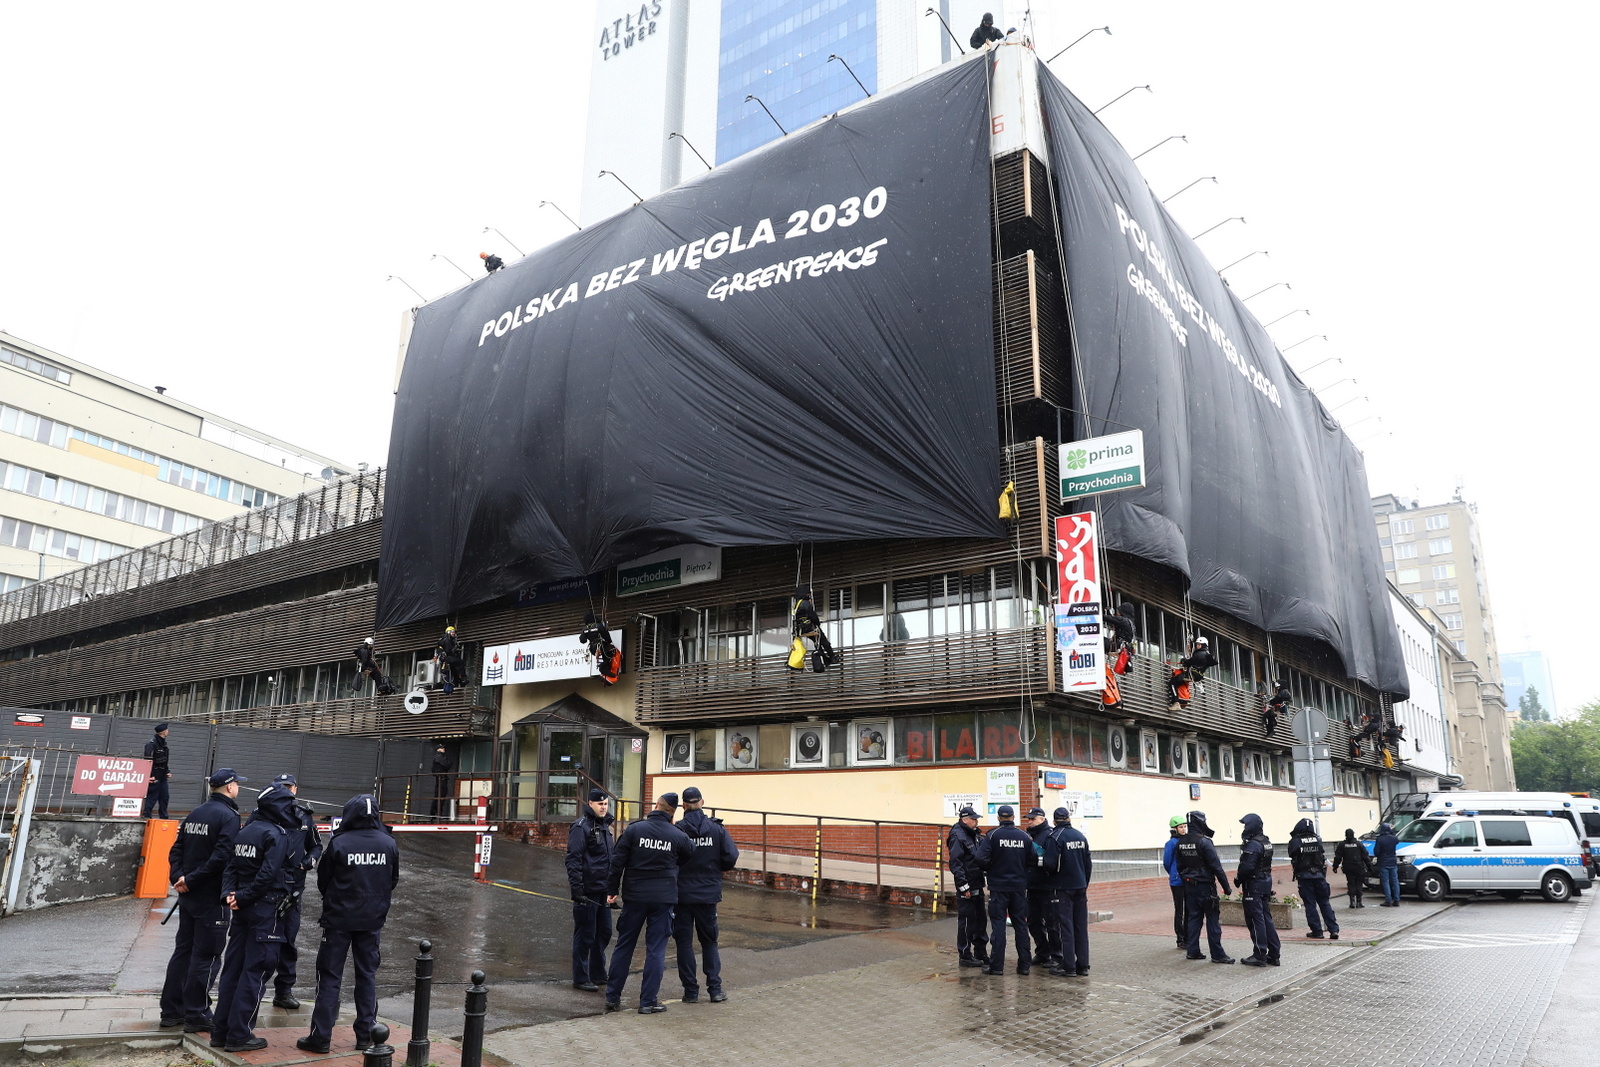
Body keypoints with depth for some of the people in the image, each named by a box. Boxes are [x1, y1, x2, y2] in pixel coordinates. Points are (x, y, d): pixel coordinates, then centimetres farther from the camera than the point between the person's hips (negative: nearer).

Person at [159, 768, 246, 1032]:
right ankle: (196, 1016, 6)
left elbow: (176, 850, 10)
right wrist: (192, 880, -14)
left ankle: (172, 1010, 24)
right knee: (205, 956, 0)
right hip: (212, 898, -8)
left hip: (188, 896, 8)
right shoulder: (228, 816, -15)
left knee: (183, 951, 16)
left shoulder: (195, 814, 11)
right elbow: (221, 857, -24)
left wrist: (178, 877, -1)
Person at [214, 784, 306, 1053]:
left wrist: (230, 893, -4)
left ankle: (221, 1031, 20)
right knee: (254, 971, 0)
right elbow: (268, 874, -22)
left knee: (233, 968, 13)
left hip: (243, 909, 8)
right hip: (266, 910, -8)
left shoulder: (245, 831, 11)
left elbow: (231, 867, 7)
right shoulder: (277, 834, -15)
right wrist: (243, 897, -10)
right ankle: (239, 1035, 5)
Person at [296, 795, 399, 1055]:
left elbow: (323, 881, -2)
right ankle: (366, 1036, 17)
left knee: (330, 977, 7)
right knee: (367, 976, 13)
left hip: (339, 919, -3)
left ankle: (321, 1037, 9)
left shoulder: (339, 843, -14)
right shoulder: (388, 844, -5)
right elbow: (393, 880, 5)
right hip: (373, 920, 3)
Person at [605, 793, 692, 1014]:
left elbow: (617, 861, -4)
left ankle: (612, 997, 19)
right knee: (656, 950, 5)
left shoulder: (634, 829, -5)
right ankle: (648, 1001, 7)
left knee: (623, 946, 12)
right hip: (663, 898, -1)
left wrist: (612, 890, 5)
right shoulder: (679, 836, -4)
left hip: (634, 896, 1)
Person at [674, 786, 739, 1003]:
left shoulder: (677, 830, -10)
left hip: (682, 894, -2)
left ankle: (690, 991, 9)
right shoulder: (717, 829, -4)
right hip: (709, 894, 2)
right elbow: (731, 856, -9)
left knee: (684, 942, 8)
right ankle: (715, 989, 9)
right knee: (709, 942, 14)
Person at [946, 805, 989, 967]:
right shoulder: (957, 836, -14)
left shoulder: (975, 835, 14)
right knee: (966, 921, -1)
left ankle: (981, 954, 26)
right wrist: (963, 886, -20)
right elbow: (955, 863, -19)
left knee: (980, 919, 15)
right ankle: (965, 956, 8)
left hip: (977, 885, 9)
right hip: (966, 887, -9)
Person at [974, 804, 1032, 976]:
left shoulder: (992, 835, -9)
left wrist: (989, 869, 4)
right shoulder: (1024, 837, 2)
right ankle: (1024, 964, 15)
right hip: (1019, 886, 3)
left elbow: (981, 858, -17)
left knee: (998, 924, 0)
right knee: (1020, 925, 11)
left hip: (998, 886, -3)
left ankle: (996, 966, 1)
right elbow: (1032, 861, 1)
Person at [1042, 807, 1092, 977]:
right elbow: (1089, 863, 11)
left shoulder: (1054, 837, -13)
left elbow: (1050, 863, -21)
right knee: (1081, 927, 10)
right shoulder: (1081, 836, 6)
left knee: (1065, 926, -1)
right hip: (1080, 887, 6)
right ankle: (1083, 966, 14)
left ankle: (1068, 966, 0)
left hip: (1063, 888, -6)